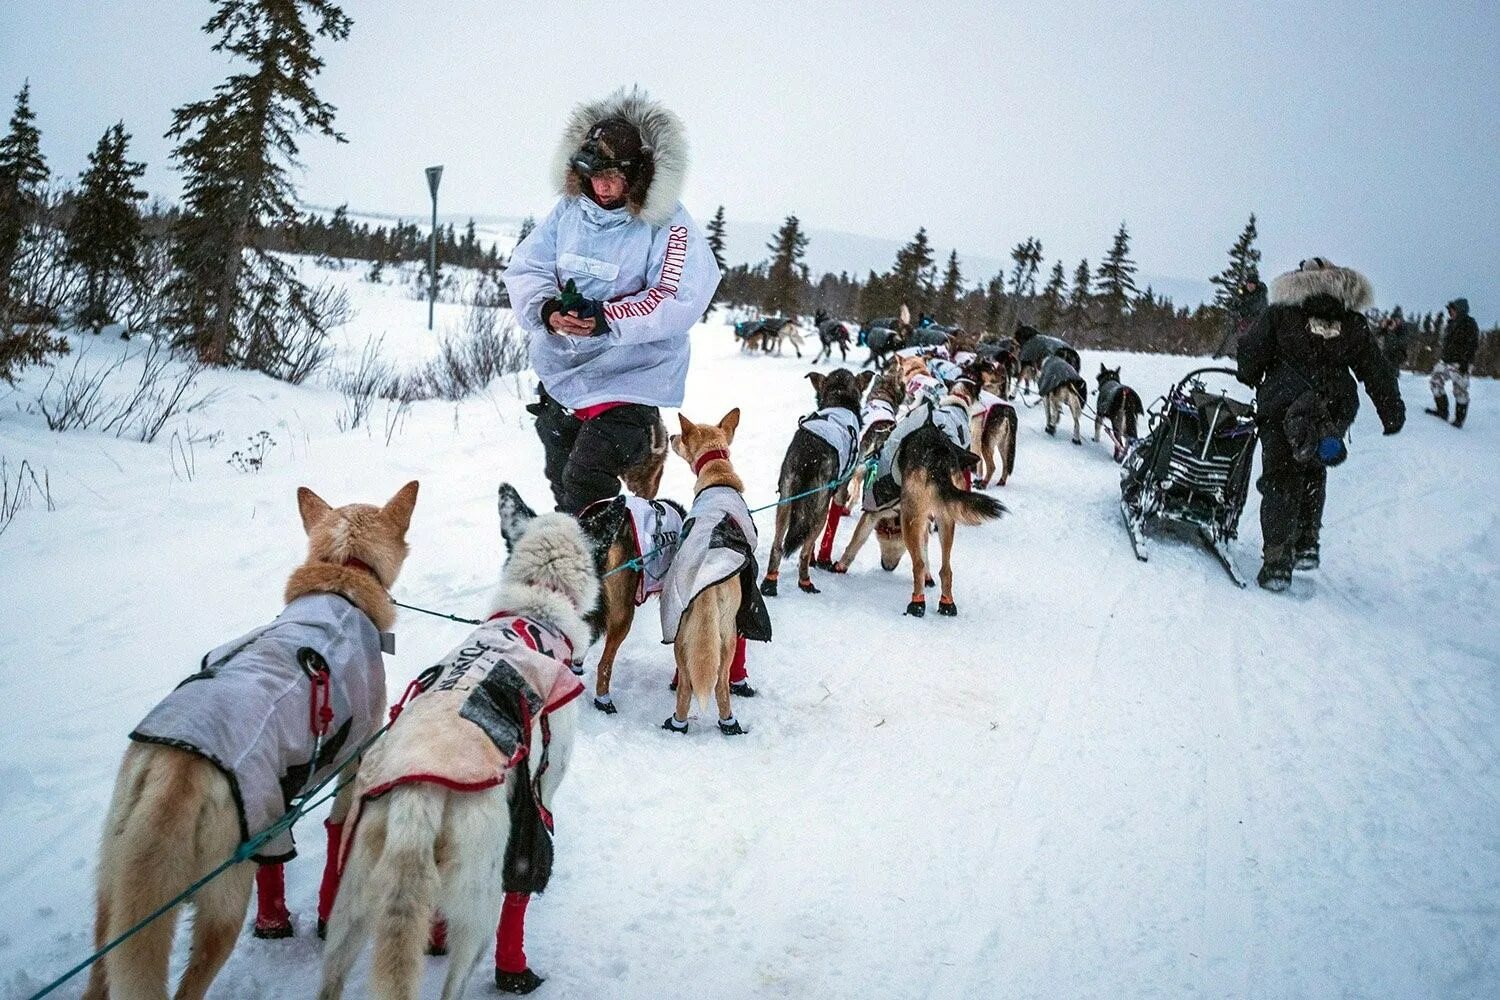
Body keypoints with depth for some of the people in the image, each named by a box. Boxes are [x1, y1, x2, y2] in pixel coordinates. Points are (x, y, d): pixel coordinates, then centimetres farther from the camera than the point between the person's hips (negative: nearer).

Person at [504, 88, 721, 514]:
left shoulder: (668, 223, -15)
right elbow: (525, 268, -1)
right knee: (562, 484, 20)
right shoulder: (571, 207, 0)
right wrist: (547, 309, -22)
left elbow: (679, 300, -23)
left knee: (585, 484, -16)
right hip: (559, 372, 6)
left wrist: (606, 318, -32)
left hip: (627, 382, -6)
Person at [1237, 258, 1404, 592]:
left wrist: (1249, 383, 18)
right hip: (1336, 411, 3)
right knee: (1312, 473, 24)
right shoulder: (1353, 323, 12)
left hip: (1284, 406, -3)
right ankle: (1307, 544, 18)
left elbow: (1251, 351, 1)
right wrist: (1393, 412, 20)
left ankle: (1277, 562, -3)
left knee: (1280, 480, 3)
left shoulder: (1281, 311, 4)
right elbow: (1378, 372, 14)